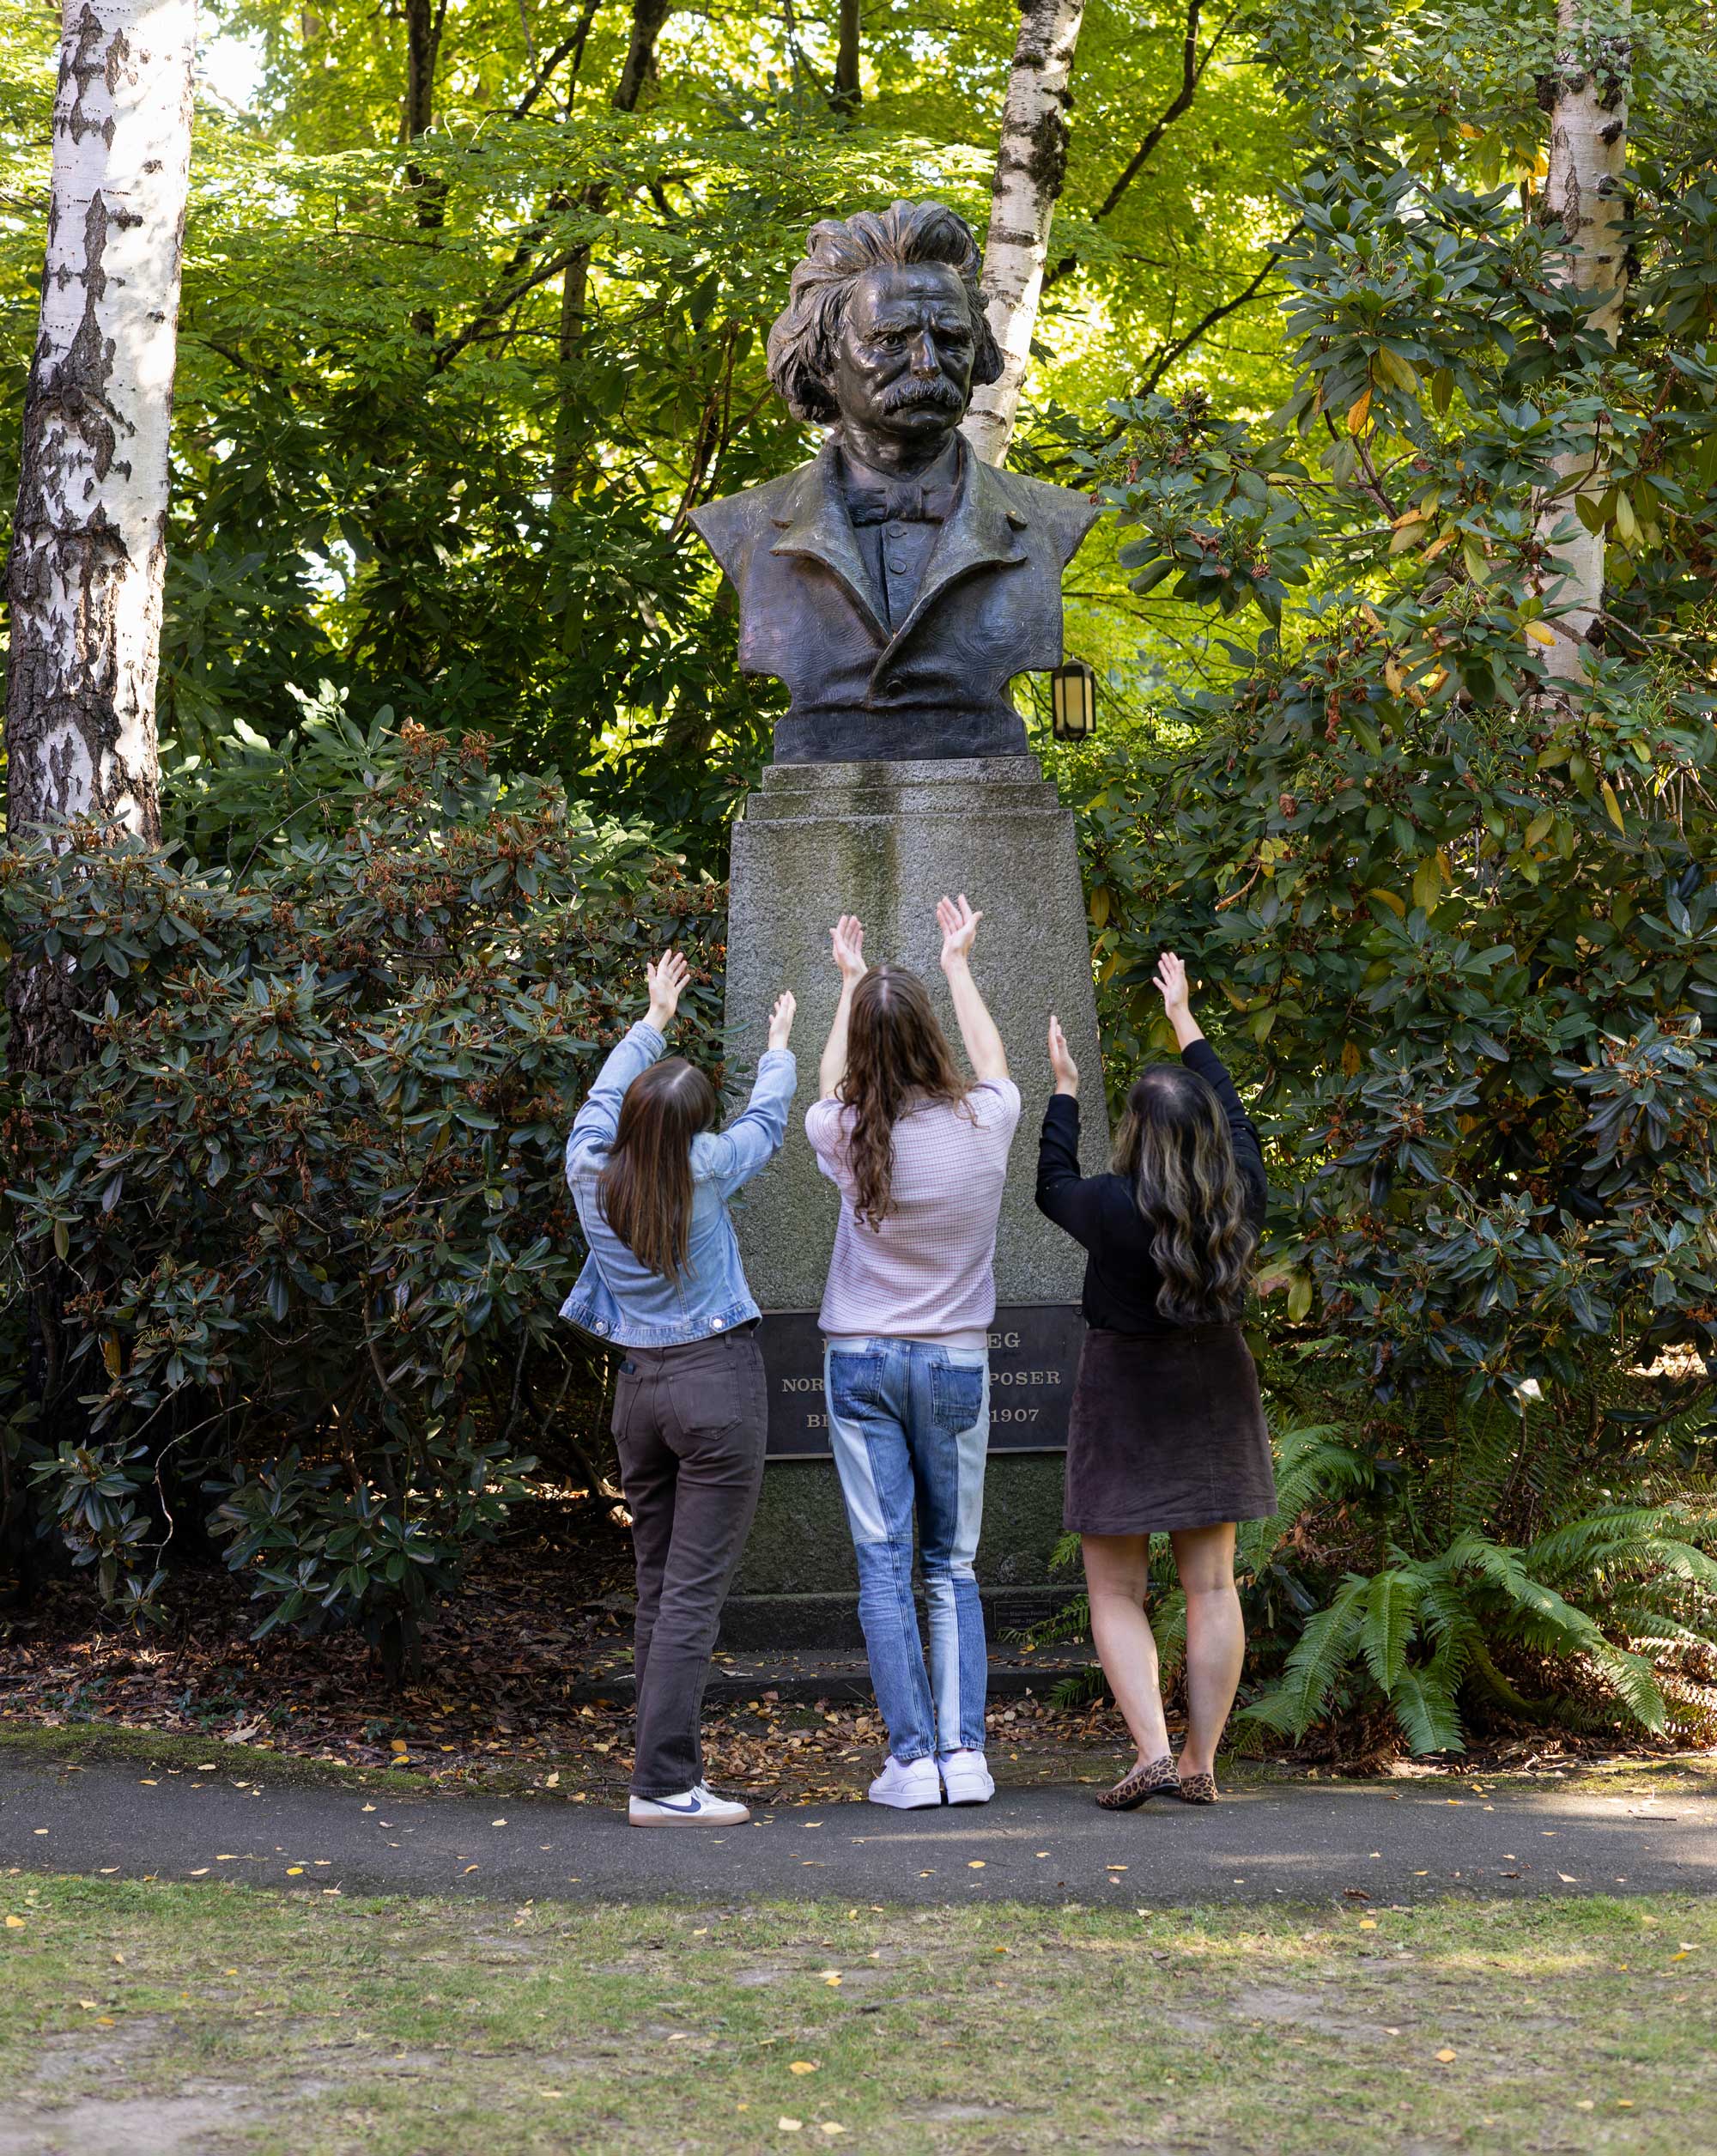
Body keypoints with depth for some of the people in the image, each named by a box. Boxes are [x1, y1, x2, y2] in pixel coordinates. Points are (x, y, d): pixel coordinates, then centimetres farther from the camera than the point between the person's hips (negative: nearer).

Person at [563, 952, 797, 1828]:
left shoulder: (590, 1173, 0)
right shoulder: (702, 1171, -11)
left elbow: (605, 1095, 20)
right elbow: (765, 1121, 9)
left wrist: (652, 1022, 35)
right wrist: (780, 1049, 28)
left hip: (639, 1387, 6)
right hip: (716, 1380, -6)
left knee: (657, 1585, 12)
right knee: (695, 1588, -7)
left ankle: (671, 1767, 13)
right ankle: (661, 1782, -12)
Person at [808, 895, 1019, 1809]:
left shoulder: (847, 1138, -8)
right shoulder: (980, 1123, -7)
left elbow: (832, 1089, 18)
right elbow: (993, 1065, 18)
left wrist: (850, 983, 29)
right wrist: (959, 964, 31)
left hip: (861, 1362, -1)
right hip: (956, 1361, 1)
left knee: (883, 1567, -1)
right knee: (953, 1567, 9)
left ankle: (910, 1758, -5)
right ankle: (964, 1751, 0)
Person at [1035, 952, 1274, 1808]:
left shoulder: (1114, 1208, -21)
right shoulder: (1241, 1198, -10)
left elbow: (1051, 1185, 1)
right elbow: (1232, 1116, 10)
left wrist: (1064, 1090, 14)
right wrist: (1184, 1021, 22)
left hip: (1124, 1397, -4)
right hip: (1215, 1392, 4)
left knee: (1116, 1592, 3)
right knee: (1210, 1584, 8)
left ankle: (1153, 1754, -11)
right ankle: (1201, 1764, 9)